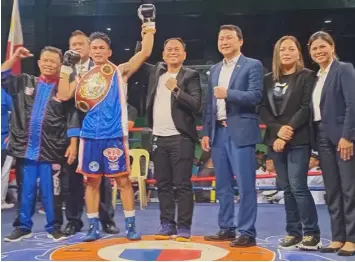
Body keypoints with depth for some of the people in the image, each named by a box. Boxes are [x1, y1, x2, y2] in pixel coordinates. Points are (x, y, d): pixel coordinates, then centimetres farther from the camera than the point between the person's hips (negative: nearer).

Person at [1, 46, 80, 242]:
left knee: (51, 191, 4)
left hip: (51, 150, -3)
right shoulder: (25, 82, 10)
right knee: (26, 190, 11)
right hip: (25, 148, 3)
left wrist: (73, 144, -9)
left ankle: (54, 227, 17)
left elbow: (72, 118, -3)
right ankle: (24, 227, 22)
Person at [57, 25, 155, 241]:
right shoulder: (84, 76, 13)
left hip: (114, 135, -3)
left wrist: (148, 28, -11)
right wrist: (67, 68, 4)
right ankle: (93, 227, 18)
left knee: (123, 180, 2)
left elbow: (145, 53, -7)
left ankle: (131, 226, 12)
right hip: (90, 136, 4)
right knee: (92, 181, 8)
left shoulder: (120, 71, 3)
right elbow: (64, 96, 5)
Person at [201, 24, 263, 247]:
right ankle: (226, 228, 20)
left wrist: (228, 93, -22)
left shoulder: (253, 65, -1)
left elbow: (256, 96, -13)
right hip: (219, 133, 7)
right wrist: (206, 132, 12)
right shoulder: (215, 69, 18)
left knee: (246, 186, -5)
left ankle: (247, 233, 1)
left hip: (241, 132, -6)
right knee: (223, 186, 11)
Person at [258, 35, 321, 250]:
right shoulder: (269, 80, 12)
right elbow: (263, 109, 5)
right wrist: (278, 129, -10)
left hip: (298, 140, -5)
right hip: (275, 139, 5)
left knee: (298, 186, -10)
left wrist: (289, 130, -16)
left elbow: (307, 107, -9)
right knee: (286, 188, 7)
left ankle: (312, 234, 1)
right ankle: (293, 232, 15)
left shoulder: (307, 76, 0)